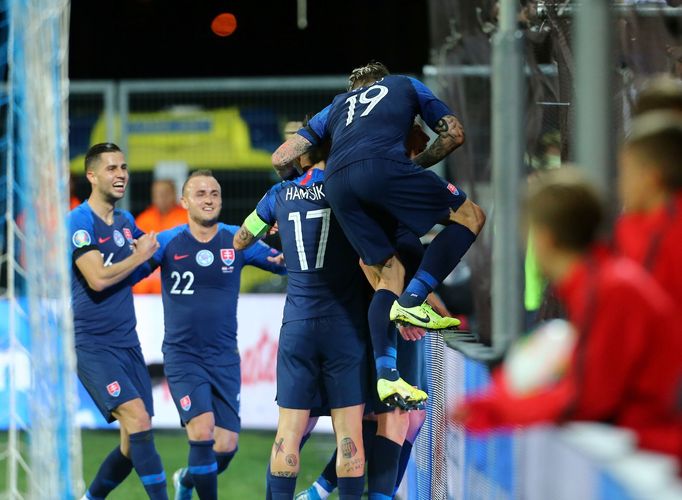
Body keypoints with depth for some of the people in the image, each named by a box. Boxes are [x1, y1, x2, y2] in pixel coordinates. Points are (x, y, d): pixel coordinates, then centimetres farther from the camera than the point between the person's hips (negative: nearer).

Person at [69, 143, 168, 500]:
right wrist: (140, 255, -9)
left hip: (127, 343, 7)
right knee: (138, 420, -22)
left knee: (134, 445, 5)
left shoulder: (126, 222, 13)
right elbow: (98, 279, -20)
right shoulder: (79, 221, -10)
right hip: (93, 346, -7)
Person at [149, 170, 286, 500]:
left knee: (226, 446, 1)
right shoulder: (168, 242, -3)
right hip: (182, 357, -3)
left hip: (224, 357, 3)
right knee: (202, 432, -21)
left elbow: (286, 264, 5)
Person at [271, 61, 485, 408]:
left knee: (388, 274, 13)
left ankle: (386, 374, -2)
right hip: (382, 165, -4)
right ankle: (413, 300, -3)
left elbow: (281, 158, 33)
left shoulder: (334, 108, 38)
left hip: (336, 184, 4)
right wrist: (417, 164, 40)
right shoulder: (406, 86, 34)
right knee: (469, 216, 11)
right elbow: (454, 134, 29)